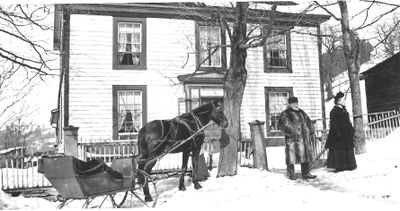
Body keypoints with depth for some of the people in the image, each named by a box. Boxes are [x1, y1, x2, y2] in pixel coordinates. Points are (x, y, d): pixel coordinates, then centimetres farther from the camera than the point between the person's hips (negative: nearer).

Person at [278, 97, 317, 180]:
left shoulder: (301, 112, 18)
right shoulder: (285, 114, -3)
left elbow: (308, 122, 25)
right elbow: (283, 125, -15)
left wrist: (310, 132, 11)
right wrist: (293, 132, -20)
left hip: (304, 138, 7)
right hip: (292, 139, -6)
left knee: (305, 155, 7)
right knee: (292, 155, -4)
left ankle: (306, 173, 16)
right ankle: (291, 174, 8)